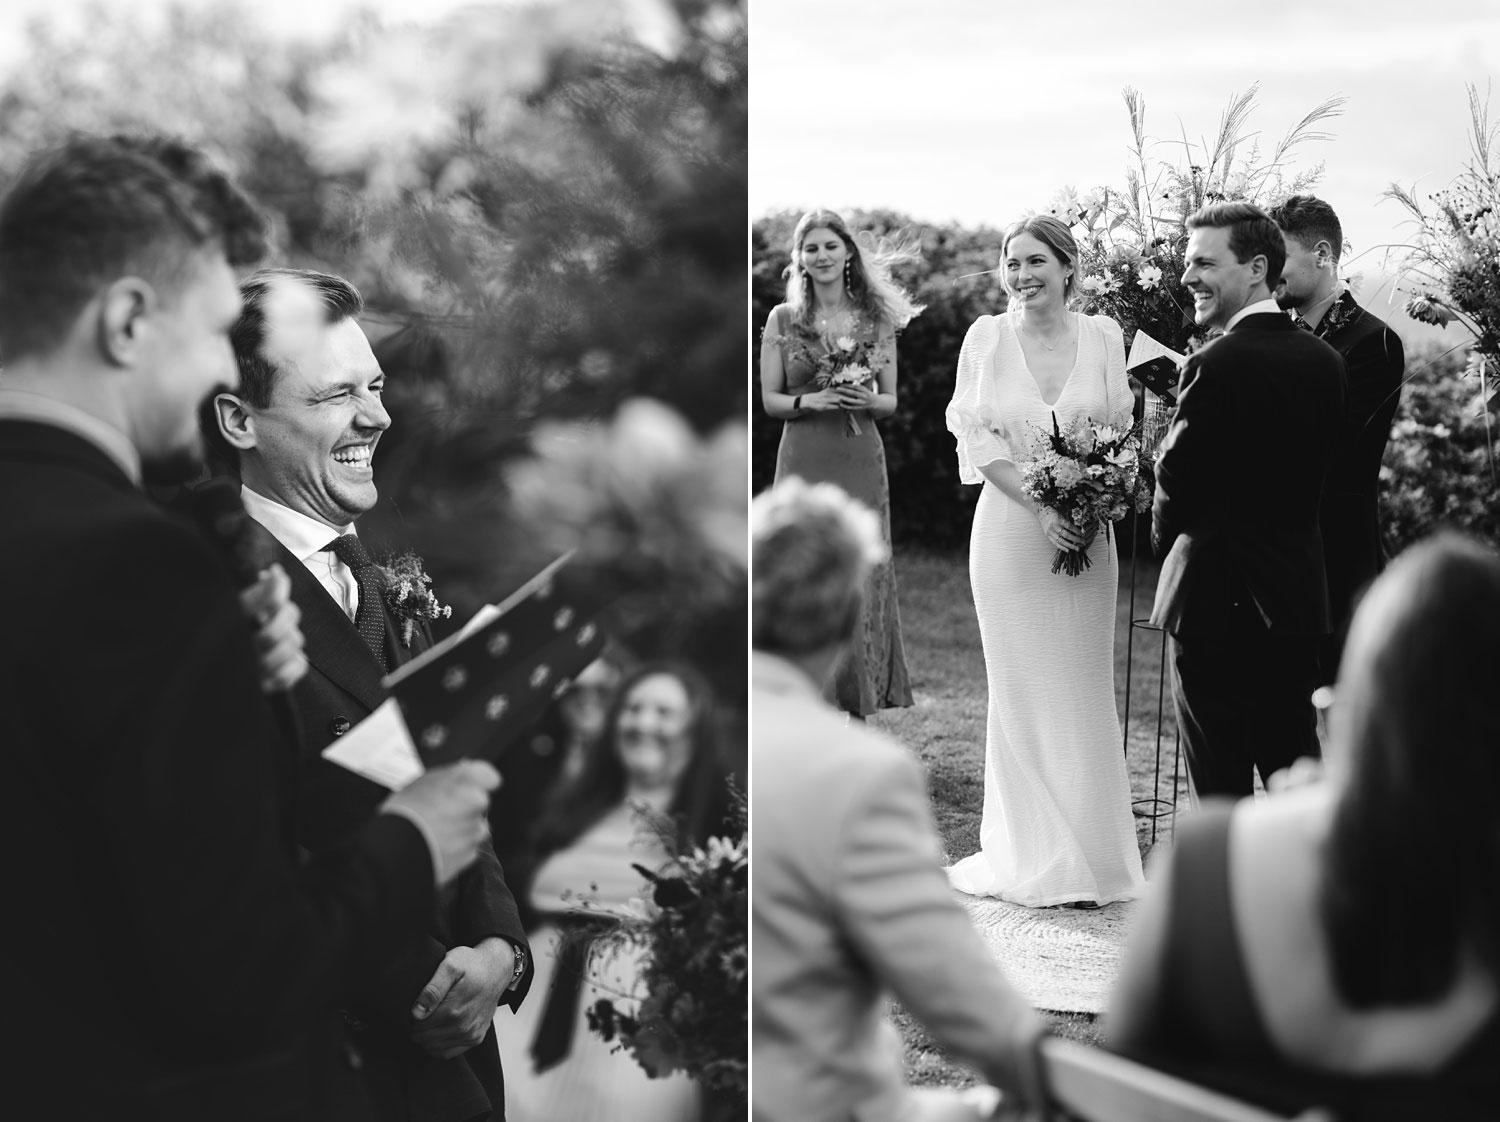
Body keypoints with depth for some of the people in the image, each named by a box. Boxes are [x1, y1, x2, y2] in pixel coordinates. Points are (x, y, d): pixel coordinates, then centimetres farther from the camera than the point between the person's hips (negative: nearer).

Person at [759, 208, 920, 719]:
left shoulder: (876, 319, 8)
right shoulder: (783, 319, 5)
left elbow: (891, 402, 11)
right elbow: (768, 399, 4)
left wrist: (867, 400, -11)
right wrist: (810, 401, -14)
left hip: (861, 462, 1)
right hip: (804, 461, -1)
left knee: (863, 580, 0)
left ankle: (859, 707, 9)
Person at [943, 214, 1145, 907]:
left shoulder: (1102, 336, 3)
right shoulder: (986, 338, 1)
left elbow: (1120, 433, 5)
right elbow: (976, 437, -4)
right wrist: (1040, 509, -13)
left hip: (1083, 536, 1)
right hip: (1008, 531, -1)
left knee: (1082, 692, 4)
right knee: (1018, 693, 4)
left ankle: (1087, 858, 13)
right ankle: (1030, 856, 13)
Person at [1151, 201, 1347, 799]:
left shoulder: (1214, 366, -17)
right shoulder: (1325, 360, 6)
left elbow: (1176, 480, -12)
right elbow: (1321, 475, 10)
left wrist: (1164, 537, 7)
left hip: (1214, 600, -7)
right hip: (1299, 597, 7)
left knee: (1221, 790, 1)